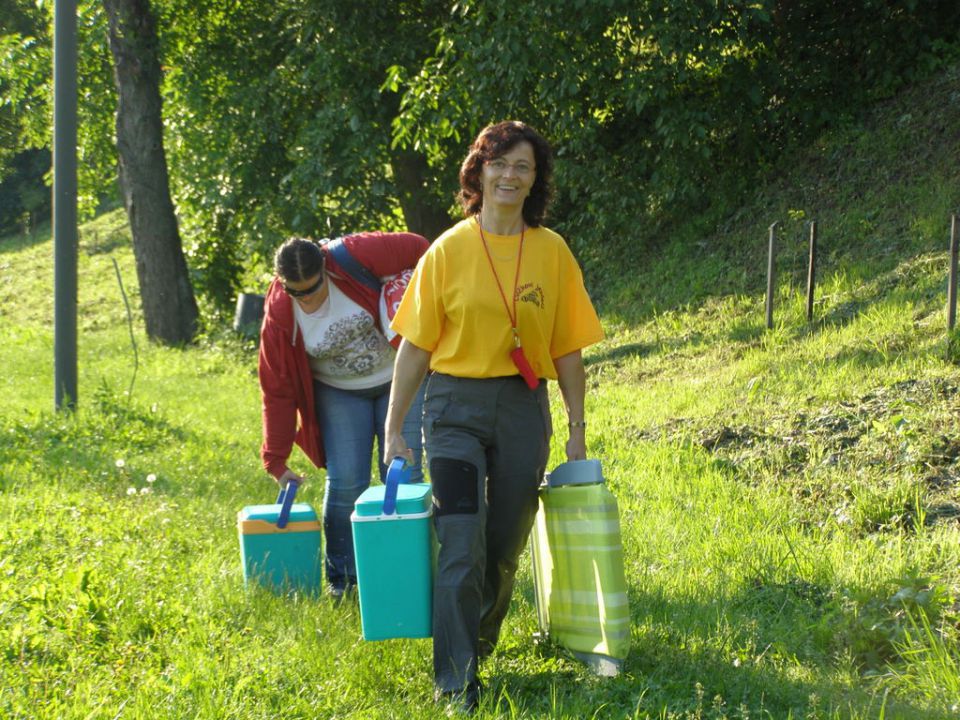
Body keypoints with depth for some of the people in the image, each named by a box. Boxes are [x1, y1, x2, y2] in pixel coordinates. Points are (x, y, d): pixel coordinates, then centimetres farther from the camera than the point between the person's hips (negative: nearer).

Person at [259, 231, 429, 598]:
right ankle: (342, 580, 4)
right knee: (345, 482, -10)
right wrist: (276, 460, -11)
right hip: (340, 395, 0)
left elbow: (418, 248, -13)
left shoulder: (353, 257, -26)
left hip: (398, 377, 0)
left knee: (404, 477, -2)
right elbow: (277, 390, -12)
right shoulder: (279, 316, -19)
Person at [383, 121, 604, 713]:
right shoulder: (449, 251, -2)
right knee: (462, 546, -10)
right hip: (456, 406, -2)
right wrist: (394, 431, -2)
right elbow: (415, 348, 0)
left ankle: (478, 644, 31)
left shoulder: (552, 252, 3)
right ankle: (456, 681, -6)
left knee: (504, 547, 10)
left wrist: (578, 431, 5)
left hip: (524, 409, 2)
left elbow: (567, 350, 7)